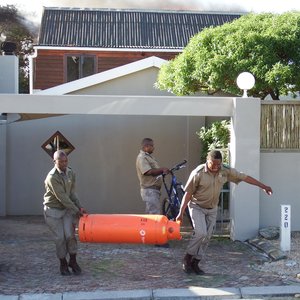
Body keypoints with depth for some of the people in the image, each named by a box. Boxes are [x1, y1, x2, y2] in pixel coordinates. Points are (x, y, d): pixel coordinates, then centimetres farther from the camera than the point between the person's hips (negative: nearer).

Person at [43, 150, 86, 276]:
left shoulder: (70, 173, -2)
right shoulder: (52, 177, -23)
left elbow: (72, 193, 1)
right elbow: (62, 197, -23)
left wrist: (79, 207, -11)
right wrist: (76, 211, -20)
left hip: (67, 208, 5)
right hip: (53, 210, -5)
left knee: (70, 235, -6)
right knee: (60, 238, -3)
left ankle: (73, 261, 11)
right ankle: (63, 264, 15)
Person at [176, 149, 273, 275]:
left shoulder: (225, 171, -11)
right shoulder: (198, 173, -23)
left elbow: (243, 177, -3)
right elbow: (188, 193, -18)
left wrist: (263, 186, 0)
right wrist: (181, 212, -17)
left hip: (212, 209, 5)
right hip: (197, 207, -5)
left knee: (207, 237, 3)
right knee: (200, 233, -20)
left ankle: (195, 263, 14)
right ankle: (187, 258, 0)